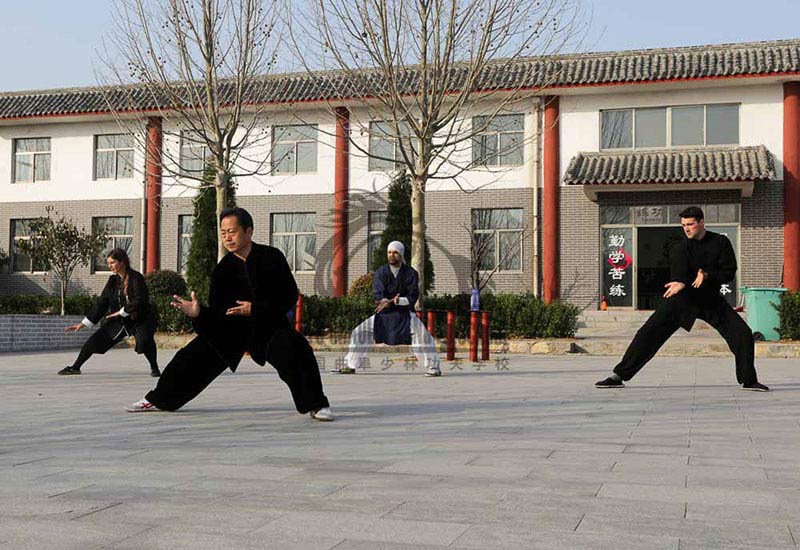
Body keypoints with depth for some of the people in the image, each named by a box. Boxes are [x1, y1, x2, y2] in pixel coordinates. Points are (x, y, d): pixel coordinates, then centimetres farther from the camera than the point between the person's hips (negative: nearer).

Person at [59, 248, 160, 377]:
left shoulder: (136, 278, -16)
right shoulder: (113, 280, 2)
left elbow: (139, 301, -24)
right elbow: (101, 303, 6)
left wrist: (121, 312, -17)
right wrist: (83, 324, 5)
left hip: (140, 319, -6)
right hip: (119, 321, 6)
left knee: (145, 339, -34)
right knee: (95, 340, 0)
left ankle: (154, 368, -11)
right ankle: (75, 367, 15)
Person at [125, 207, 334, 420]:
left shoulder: (272, 257, -13)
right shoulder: (223, 268, -5)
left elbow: (289, 297, -12)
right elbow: (218, 311, -3)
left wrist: (255, 309, -21)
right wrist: (198, 312, -24)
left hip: (269, 323, -3)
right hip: (232, 327, 3)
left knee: (297, 353, -31)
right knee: (193, 356, -2)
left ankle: (316, 405, -16)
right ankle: (158, 400, 19)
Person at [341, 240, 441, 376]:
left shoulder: (411, 273, -7)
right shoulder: (381, 272, -2)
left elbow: (412, 297, -15)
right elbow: (378, 292, -17)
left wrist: (395, 301, -29)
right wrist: (386, 302, -39)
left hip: (405, 314, -3)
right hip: (384, 314, 3)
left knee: (422, 334, -26)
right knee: (359, 333, -3)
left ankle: (433, 367, -14)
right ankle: (350, 365, 11)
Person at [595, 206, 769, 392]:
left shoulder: (721, 242, 0)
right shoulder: (679, 248, -5)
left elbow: (729, 272, -3)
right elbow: (679, 274, -24)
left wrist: (707, 276, -21)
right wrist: (680, 283, -48)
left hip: (711, 299, 2)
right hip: (683, 299, -2)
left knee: (743, 335, -6)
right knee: (649, 333, -12)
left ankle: (749, 381, 14)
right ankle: (619, 376, -8)